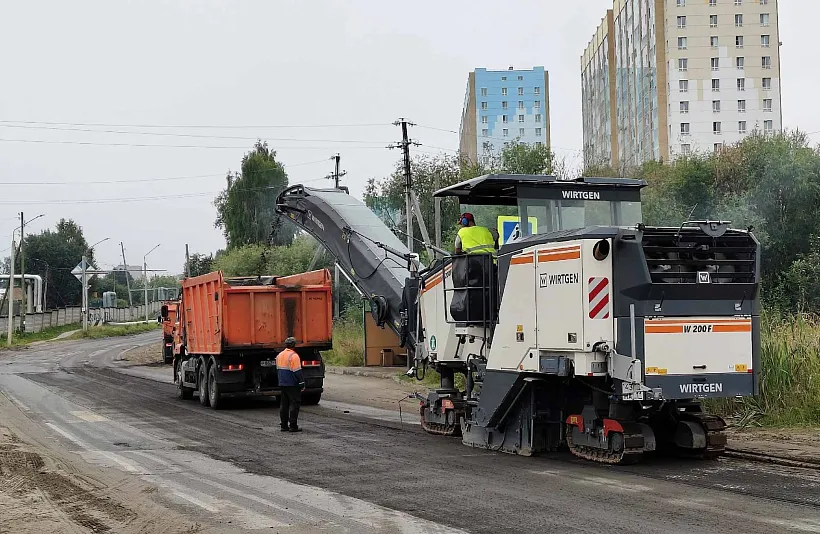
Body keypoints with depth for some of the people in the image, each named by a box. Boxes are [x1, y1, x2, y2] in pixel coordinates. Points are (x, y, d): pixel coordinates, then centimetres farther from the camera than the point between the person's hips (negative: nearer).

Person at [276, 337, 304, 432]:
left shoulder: (279, 355, 11)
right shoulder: (293, 356, -14)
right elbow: (297, 371, -17)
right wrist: (302, 384, -12)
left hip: (282, 384, 8)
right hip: (292, 385, -8)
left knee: (284, 404, 11)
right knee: (294, 404, -4)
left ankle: (283, 425, 12)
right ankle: (293, 426, -6)